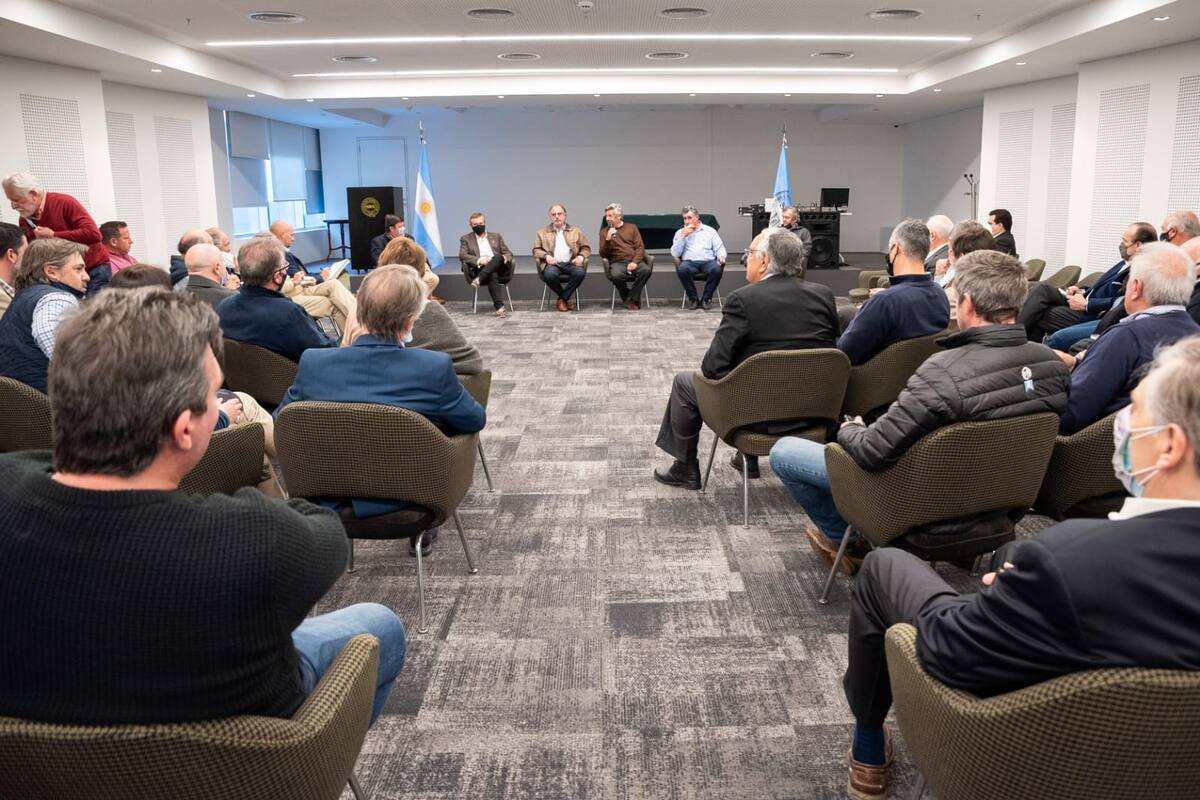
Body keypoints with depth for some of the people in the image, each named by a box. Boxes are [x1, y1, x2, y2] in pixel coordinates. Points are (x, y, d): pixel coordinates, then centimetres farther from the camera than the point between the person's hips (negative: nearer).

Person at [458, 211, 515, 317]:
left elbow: (508, 253, 19)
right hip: (479, 270, -2)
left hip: (499, 270, 2)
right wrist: (479, 260, -17)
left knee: (498, 257, -32)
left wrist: (505, 258, -8)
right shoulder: (466, 239, 17)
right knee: (492, 275, -37)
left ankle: (478, 279, -39)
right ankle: (500, 307, -46)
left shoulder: (496, 236, 25)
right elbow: (462, 256, 1)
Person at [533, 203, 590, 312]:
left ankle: (563, 297, -11)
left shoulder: (576, 231, 18)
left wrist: (581, 257, -6)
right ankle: (567, 297, -9)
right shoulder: (542, 232, 16)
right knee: (549, 274, -36)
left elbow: (586, 248, 16)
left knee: (580, 272, -33)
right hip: (553, 264, -1)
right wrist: (546, 256, -11)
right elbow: (536, 250, 10)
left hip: (571, 263, 1)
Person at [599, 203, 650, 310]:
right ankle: (632, 299, -9)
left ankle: (631, 299, -14)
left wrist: (635, 262, -13)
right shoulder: (604, 231, 14)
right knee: (615, 275, -36)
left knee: (646, 270, -32)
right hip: (617, 262, -1)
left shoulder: (631, 227, 14)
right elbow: (603, 255, 7)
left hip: (634, 260, 1)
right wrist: (608, 239, -9)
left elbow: (640, 247, 5)